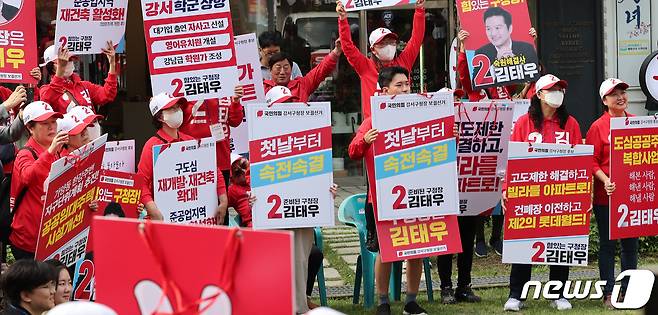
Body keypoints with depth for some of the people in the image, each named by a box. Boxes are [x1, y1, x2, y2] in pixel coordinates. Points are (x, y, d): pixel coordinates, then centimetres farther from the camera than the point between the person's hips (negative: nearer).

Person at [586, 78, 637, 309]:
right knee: (608, 244, 3)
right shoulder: (598, 127, -4)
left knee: (630, 243, 10)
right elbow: (591, 162, -7)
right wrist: (605, 180, -21)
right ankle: (608, 294, 8)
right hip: (607, 195, -4)